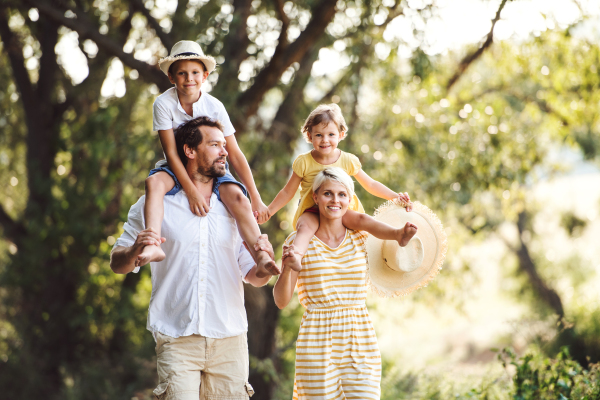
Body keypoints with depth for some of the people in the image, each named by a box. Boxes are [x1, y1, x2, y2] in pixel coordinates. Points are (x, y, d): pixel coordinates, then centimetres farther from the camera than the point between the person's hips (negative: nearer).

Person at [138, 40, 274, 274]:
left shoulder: (214, 107, -10)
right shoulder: (164, 104, -14)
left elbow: (235, 154, -8)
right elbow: (171, 152, -18)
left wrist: (256, 199, -10)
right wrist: (191, 191, -29)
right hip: (178, 169, 0)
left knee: (237, 196, -30)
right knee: (154, 182, -34)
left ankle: (261, 256, -36)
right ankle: (153, 245, -49)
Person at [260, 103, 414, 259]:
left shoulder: (348, 161, 3)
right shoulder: (303, 162, -1)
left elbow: (371, 185, 12)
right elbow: (288, 192, 8)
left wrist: (395, 196, 2)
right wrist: (268, 211, -3)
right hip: (312, 212, -2)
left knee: (361, 219, -27)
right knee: (305, 225, -36)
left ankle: (397, 234, -44)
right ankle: (296, 253, -64)